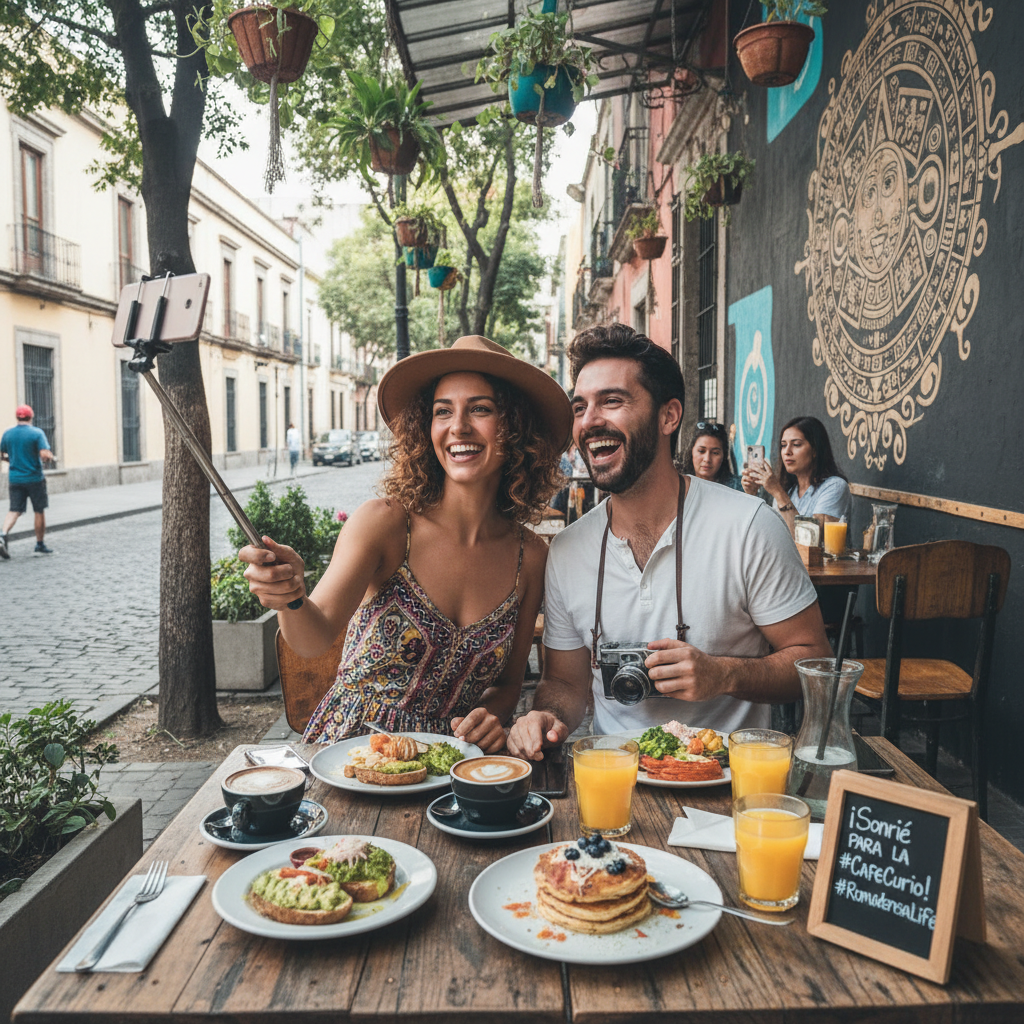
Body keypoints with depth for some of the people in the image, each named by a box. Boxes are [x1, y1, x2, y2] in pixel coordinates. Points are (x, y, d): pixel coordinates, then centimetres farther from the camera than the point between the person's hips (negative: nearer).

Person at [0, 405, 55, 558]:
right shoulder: (37, 433, -10)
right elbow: (45, 455, -21)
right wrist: (50, 457, 1)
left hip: (15, 478, 4)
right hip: (34, 478, -4)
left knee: (14, 510, 6)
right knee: (40, 511, 9)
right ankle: (40, 545, 16)